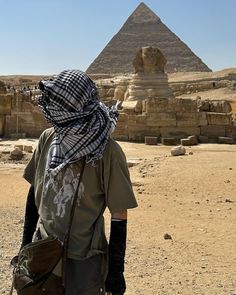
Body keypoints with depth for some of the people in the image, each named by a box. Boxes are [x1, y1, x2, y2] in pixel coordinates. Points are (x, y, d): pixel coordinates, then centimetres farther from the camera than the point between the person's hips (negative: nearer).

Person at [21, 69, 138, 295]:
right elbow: (35, 191, 9)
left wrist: (116, 271, -8)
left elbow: (119, 215, -13)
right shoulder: (48, 138, -3)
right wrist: (26, 242, 13)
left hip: (83, 262, -5)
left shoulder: (107, 152, -18)